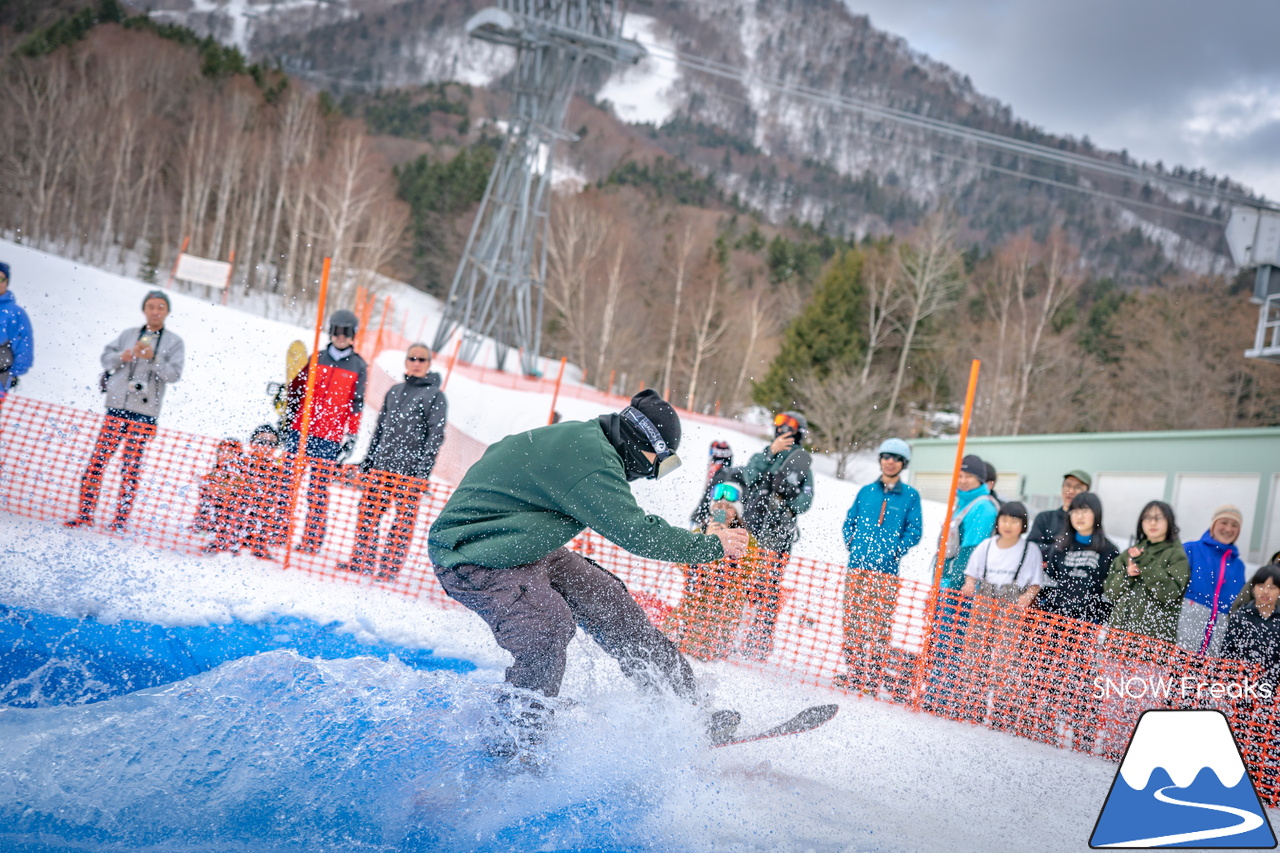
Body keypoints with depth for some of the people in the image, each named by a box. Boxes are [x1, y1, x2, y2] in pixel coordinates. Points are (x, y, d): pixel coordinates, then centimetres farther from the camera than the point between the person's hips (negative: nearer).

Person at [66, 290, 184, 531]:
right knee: (98, 459, -2)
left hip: (145, 413, -2)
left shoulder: (174, 342, 5)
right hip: (117, 406, 2)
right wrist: (123, 356, -9)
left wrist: (153, 358, -17)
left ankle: (121, 520, 5)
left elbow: (174, 374, -5)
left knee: (131, 467, -1)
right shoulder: (128, 334, 12)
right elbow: (106, 358, 11)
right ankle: (85, 514, 5)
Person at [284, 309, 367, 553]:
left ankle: (311, 541, 2)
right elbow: (296, 389, 14)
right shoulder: (316, 359, 11)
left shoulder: (358, 367, 4)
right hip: (300, 431, 3)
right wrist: (286, 421, 8)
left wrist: (351, 437, -2)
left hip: (330, 437, -3)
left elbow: (356, 405, 3)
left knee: (318, 489, -2)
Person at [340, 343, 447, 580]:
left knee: (404, 518, -1)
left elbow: (435, 435, -5)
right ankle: (362, 561, 12)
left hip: (410, 469, -5)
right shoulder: (394, 391, 16)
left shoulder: (435, 396, 0)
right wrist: (368, 460, 15)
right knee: (367, 512, 4)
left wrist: (424, 470, -13)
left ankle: (390, 567, 4)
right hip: (381, 463, 5)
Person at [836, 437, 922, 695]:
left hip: (886, 570, -3)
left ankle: (872, 676, 1)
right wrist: (852, 545, 2)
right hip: (857, 566, 3)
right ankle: (853, 672, 13)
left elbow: (913, 532, 1)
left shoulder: (910, 496, 3)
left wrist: (893, 553, -10)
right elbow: (849, 521, 19)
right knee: (852, 619, 4)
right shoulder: (866, 491, 12)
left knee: (878, 624, -4)